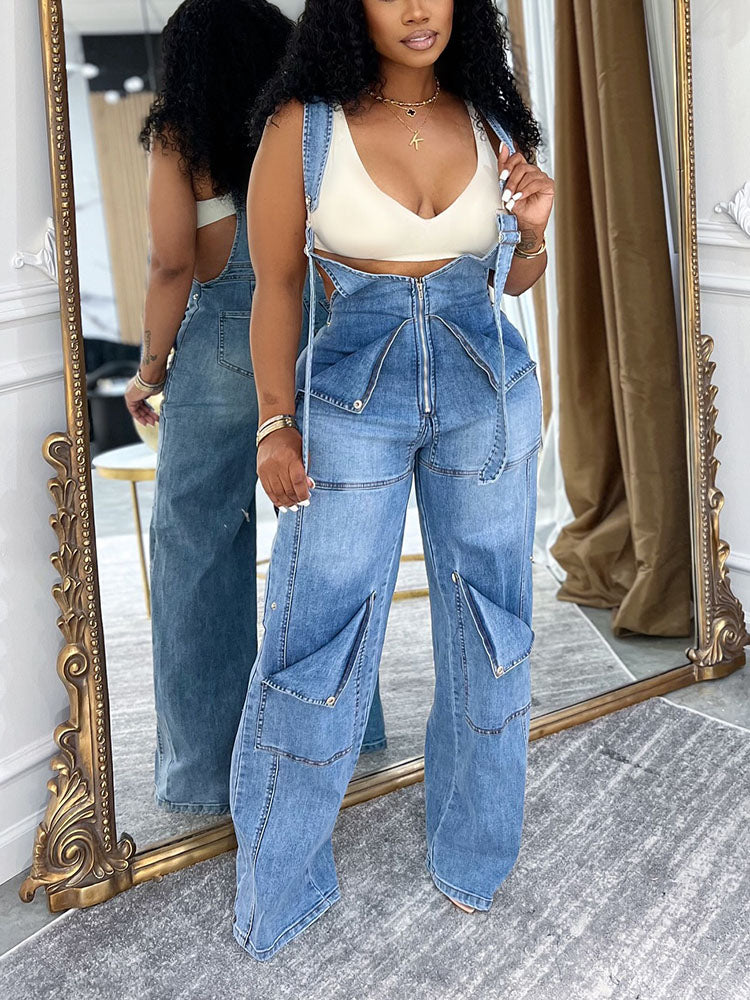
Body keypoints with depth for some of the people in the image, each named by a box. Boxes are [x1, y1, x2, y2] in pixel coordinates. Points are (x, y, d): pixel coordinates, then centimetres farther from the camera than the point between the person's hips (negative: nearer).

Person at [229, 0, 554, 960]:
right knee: (319, 646, 2)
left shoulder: (493, 119, 2)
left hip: (489, 394, 3)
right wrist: (276, 425, -4)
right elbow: (276, 286, -1)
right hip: (355, 401, -3)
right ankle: (275, 888, 23)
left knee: (489, 636, 13)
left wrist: (532, 230, -9)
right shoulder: (302, 125, -8)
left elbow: (512, 279, 12)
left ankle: (471, 861, 34)